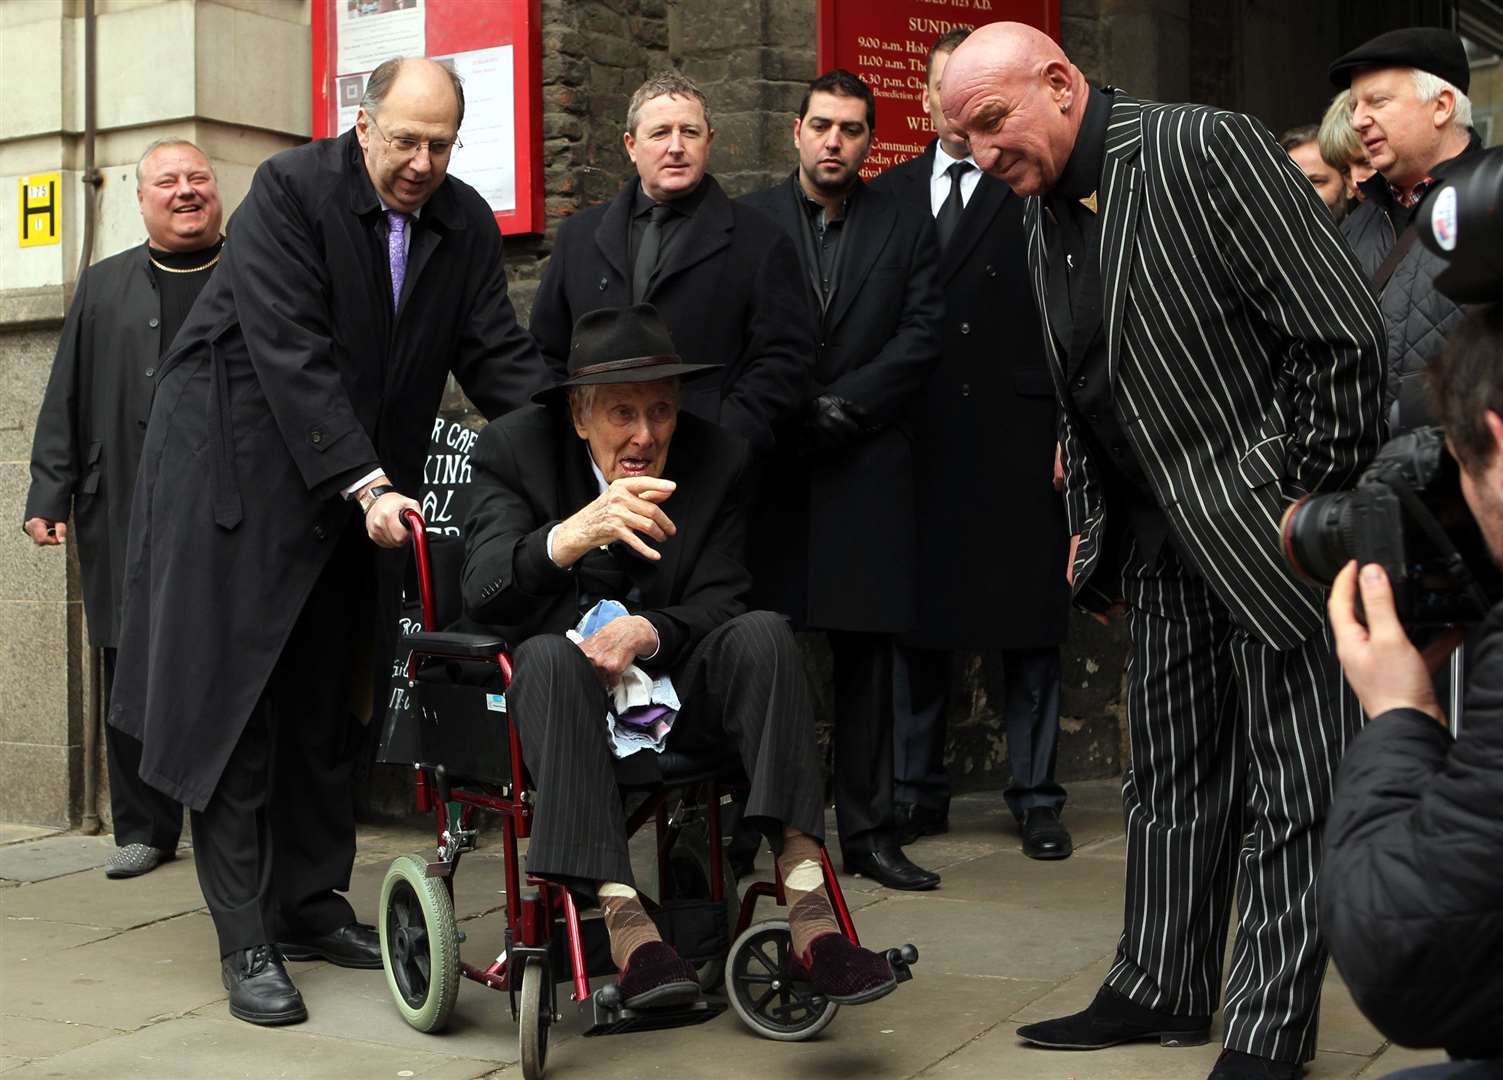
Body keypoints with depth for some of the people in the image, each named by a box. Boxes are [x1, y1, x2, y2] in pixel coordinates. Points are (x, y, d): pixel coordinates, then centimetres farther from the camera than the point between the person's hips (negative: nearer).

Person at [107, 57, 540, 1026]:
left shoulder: (465, 225, 1)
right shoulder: (290, 191, -16)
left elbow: (500, 357, -1)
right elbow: (292, 353, -23)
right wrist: (365, 483, -30)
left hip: (359, 488, 6)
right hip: (238, 467, -5)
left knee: (326, 708, 11)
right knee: (235, 704, -3)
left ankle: (311, 907, 22)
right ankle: (247, 940, 1)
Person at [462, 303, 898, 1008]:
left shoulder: (720, 460, -1)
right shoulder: (516, 449, -7)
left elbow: (717, 603, -2)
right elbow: (482, 592, -22)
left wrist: (649, 631, -26)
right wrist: (575, 534, -42)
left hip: (671, 682, 2)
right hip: (557, 687, -2)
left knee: (763, 634, -27)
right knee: (547, 655, -36)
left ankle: (807, 906, -37)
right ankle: (622, 917, -44)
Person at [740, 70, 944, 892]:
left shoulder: (906, 226, 11)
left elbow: (922, 332, 1)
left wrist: (839, 407, -9)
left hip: (868, 469, 1)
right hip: (769, 468, -1)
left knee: (866, 654, 4)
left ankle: (868, 831, 11)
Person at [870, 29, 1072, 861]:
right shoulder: (889, 194, 12)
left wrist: (1069, 432, -7)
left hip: (1017, 442, -2)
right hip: (918, 444, 3)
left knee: (1030, 626, 3)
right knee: (918, 620, 7)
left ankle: (1036, 798, 12)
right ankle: (917, 791, 18)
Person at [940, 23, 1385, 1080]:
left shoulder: (1206, 149, -15)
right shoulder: (1043, 229, 9)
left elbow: (1343, 330, -16)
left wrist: (1311, 500, -14)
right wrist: (1089, 530, 14)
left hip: (1270, 527, -8)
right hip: (1163, 549, 8)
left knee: (1288, 785, 1)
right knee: (1171, 775, 14)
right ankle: (1160, 988, 26)